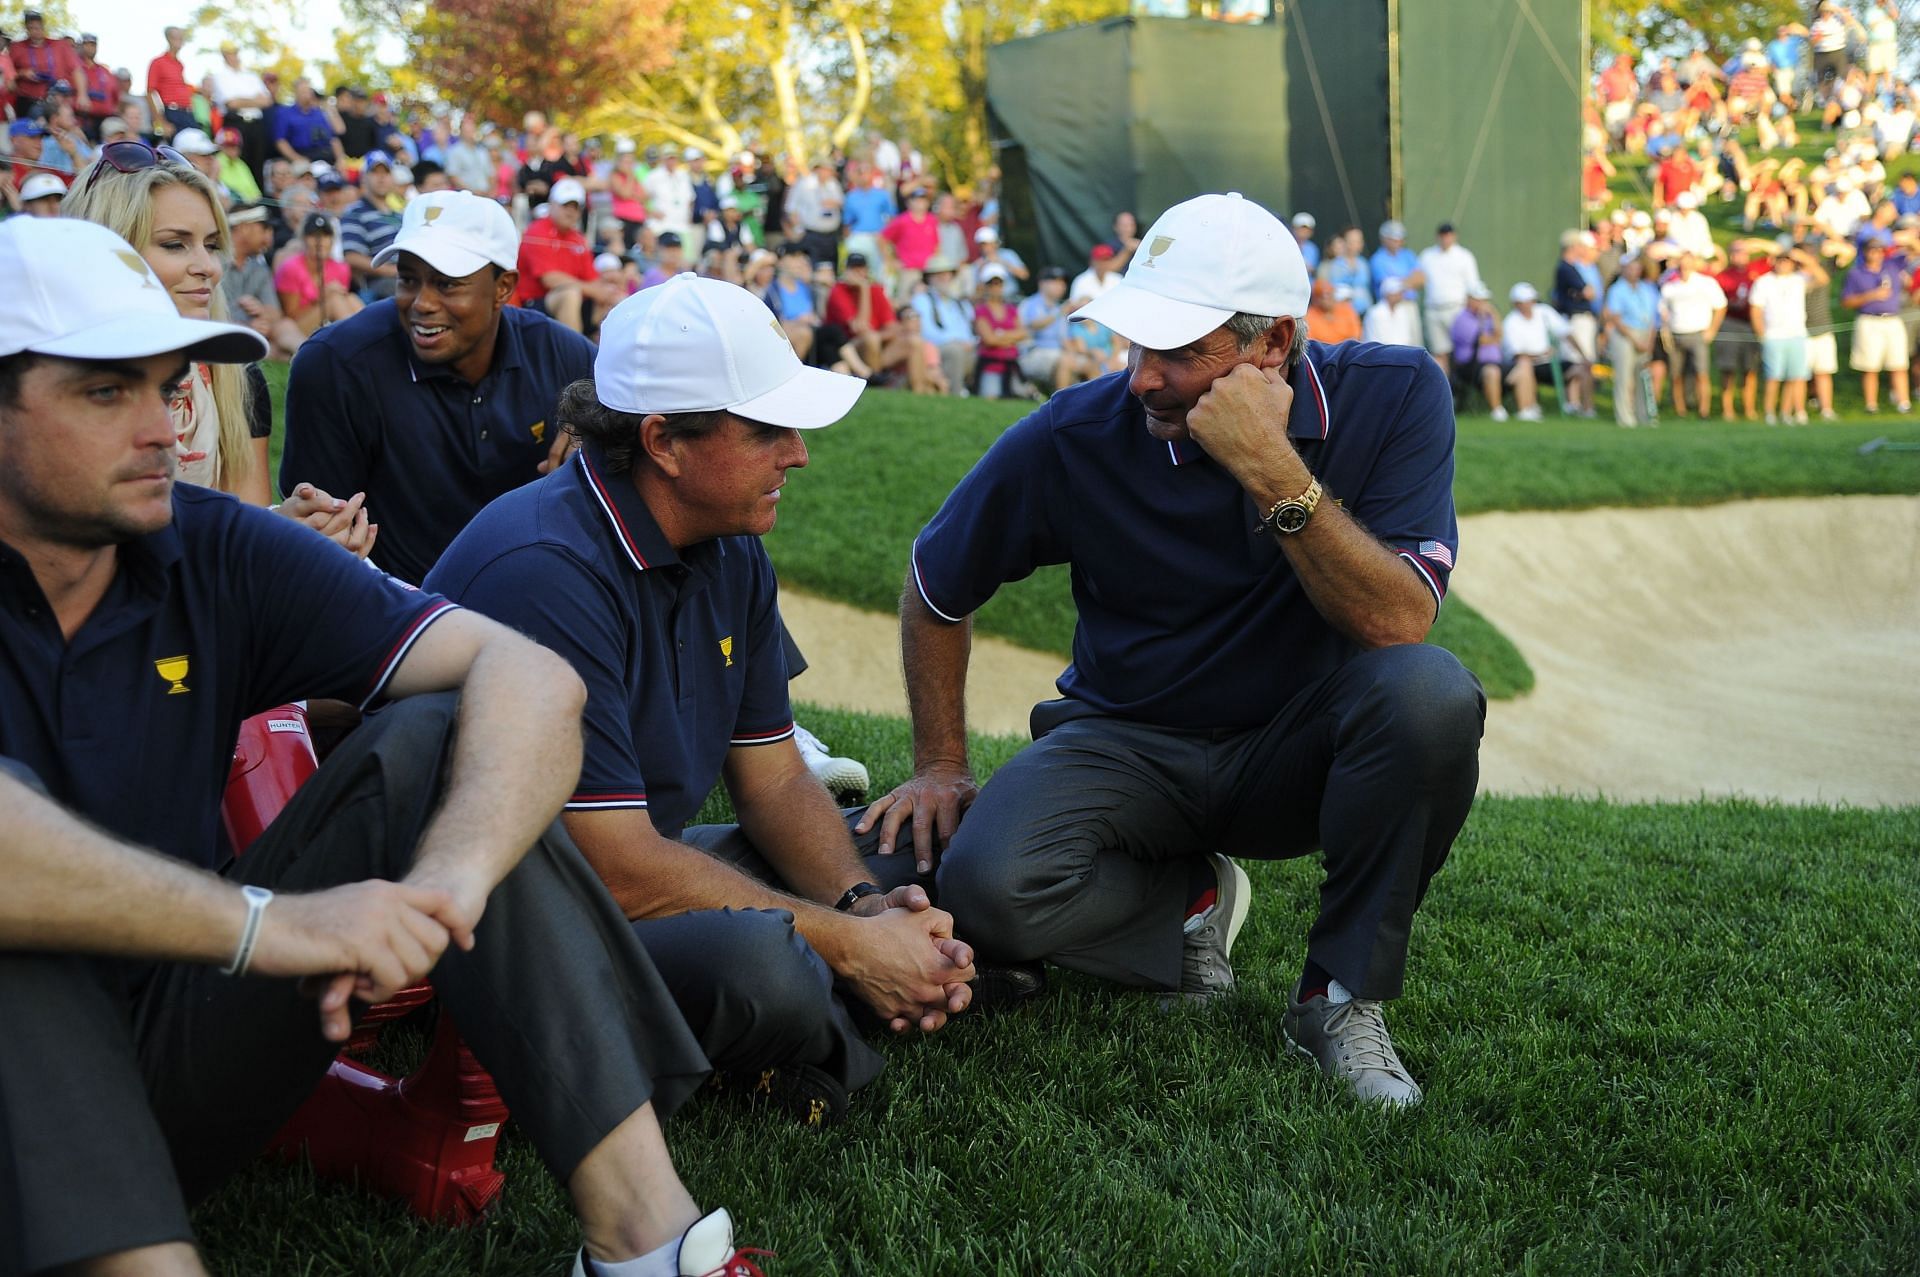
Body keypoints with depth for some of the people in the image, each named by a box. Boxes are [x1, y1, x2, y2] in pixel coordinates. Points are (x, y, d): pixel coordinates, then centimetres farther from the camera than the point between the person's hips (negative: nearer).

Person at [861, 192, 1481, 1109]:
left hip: (1295, 751, 0)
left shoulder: (1393, 396, -15)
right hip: (1131, 744, 0)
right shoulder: (1075, 437, -15)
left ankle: (1341, 994, -12)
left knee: (1429, 693, -34)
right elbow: (934, 590, 2)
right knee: (985, 888, -30)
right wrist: (940, 765, 1)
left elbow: (1398, 622, -26)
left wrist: (1275, 472, -34)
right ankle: (1192, 900, 4)